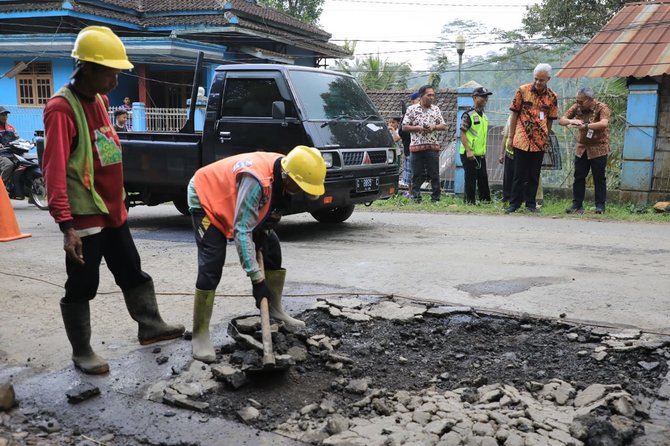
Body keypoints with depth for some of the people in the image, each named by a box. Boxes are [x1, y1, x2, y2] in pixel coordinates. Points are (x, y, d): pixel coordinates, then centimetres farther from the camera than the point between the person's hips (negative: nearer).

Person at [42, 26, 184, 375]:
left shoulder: (100, 101, 9)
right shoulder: (61, 109, -18)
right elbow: (55, 171, -23)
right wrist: (66, 224, -27)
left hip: (112, 212, 8)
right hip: (84, 216, -8)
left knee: (132, 273, 18)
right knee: (82, 287, 4)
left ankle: (150, 327, 32)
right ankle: (81, 353, 18)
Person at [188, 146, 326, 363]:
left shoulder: (283, 175, -15)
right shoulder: (256, 180, -41)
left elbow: (272, 211, 6)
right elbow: (242, 231, -39)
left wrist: (263, 232, -5)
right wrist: (257, 278, -36)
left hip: (231, 198, 8)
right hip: (205, 197, -8)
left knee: (272, 247, 7)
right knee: (211, 266, -18)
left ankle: (275, 309, 23)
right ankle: (200, 336, -9)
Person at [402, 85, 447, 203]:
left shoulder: (436, 109, 11)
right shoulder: (412, 109, 4)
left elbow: (443, 126, 11)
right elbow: (404, 127, 1)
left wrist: (434, 127, -8)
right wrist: (418, 128, -12)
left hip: (432, 146, 2)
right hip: (416, 146, -2)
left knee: (434, 174, 2)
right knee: (417, 175, 3)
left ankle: (436, 198, 9)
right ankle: (416, 198, 11)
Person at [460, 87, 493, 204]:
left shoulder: (484, 116, 15)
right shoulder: (468, 115, -11)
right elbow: (462, 133, -15)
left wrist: (484, 151, 19)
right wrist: (468, 151, -22)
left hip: (481, 155, 8)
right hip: (470, 155, -8)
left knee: (483, 178, 11)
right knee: (470, 180, -2)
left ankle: (485, 200, 20)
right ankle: (469, 202, 6)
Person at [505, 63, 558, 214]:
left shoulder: (552, 97, 3)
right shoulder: (523, 90, -1)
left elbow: (550, 120, 10)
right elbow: (514, 115, 2)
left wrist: (546, 138, 8)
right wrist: (511, 137, 1)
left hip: (539, 141, 2)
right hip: (521, 140, -2)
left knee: (534, 175, 8)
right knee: (519, 174, 2)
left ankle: (531, 203, 18)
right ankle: (514, 203, 10)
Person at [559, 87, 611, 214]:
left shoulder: (602, 108, -15)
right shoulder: (577, 107, 0)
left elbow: (604, 123, -32)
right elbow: (561, 120, -2)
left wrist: (585, 125, -43)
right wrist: (570, 121, -25)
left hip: (598, 148, -4)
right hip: (581, 147, 5)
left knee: (599, 177, 0)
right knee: (579, 177, 5)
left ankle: (600, 206, 8)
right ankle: (577, 205, 11)